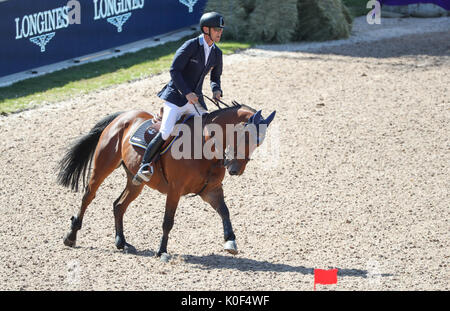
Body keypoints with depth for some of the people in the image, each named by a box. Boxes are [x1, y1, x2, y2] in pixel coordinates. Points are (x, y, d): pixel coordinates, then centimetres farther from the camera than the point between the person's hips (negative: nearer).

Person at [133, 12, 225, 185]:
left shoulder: (217, 53, 9)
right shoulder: (191, 46, -11)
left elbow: (215, 77, 23)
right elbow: (174, 70, -14)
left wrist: (216, 90, 0)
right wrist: (187, 93, -22)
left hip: (195, 99, 7)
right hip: (176, 96, -7)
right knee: (165, 133, -21)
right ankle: (145, 166, -15)